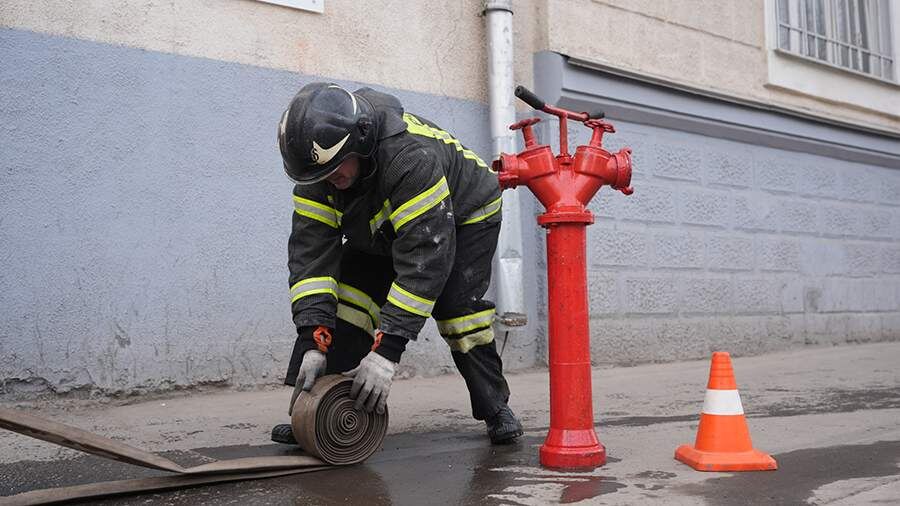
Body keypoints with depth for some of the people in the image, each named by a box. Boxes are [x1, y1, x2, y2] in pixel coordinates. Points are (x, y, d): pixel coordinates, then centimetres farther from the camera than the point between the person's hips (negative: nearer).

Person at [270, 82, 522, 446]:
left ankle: (495, 408, -1)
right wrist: (313, 340, -38)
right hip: (381, 233, 5)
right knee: (349, 292, -13)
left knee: (456, 305, -22)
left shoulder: (411, 156, -44)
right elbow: (311, 251, -28)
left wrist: (387, 349, -49)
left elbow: (424, 259, -47)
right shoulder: (320, 164, -25)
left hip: (464, 219, -5)